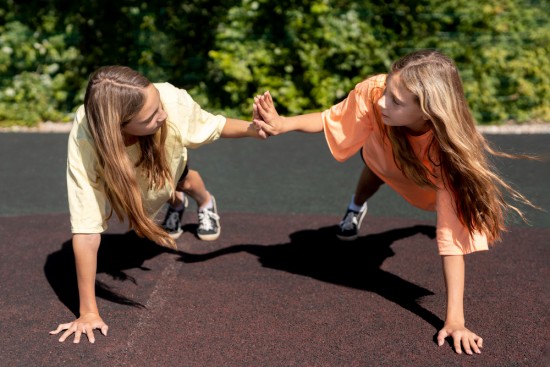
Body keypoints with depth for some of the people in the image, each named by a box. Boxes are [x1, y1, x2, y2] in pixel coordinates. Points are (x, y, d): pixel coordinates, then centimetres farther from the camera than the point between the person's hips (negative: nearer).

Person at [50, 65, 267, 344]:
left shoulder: (173, 101, -46)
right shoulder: (85, 143, -49)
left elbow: (213, 126, -22)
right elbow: (86, 231, -45)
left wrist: (255, 129, -38)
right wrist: (88, 312, -40)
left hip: (166, 162, 1)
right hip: (118, 176, -1)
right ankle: (173, 201, 46)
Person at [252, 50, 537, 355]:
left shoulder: (449, 144, -46)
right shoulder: (373, 93, -45)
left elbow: (453, 231, -47)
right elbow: (332, 119, -25)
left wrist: (455, 318, -51)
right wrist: (282, 124, -44)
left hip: (431, 166, -1)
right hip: (387, 153, 1)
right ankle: (357, 207, 49)